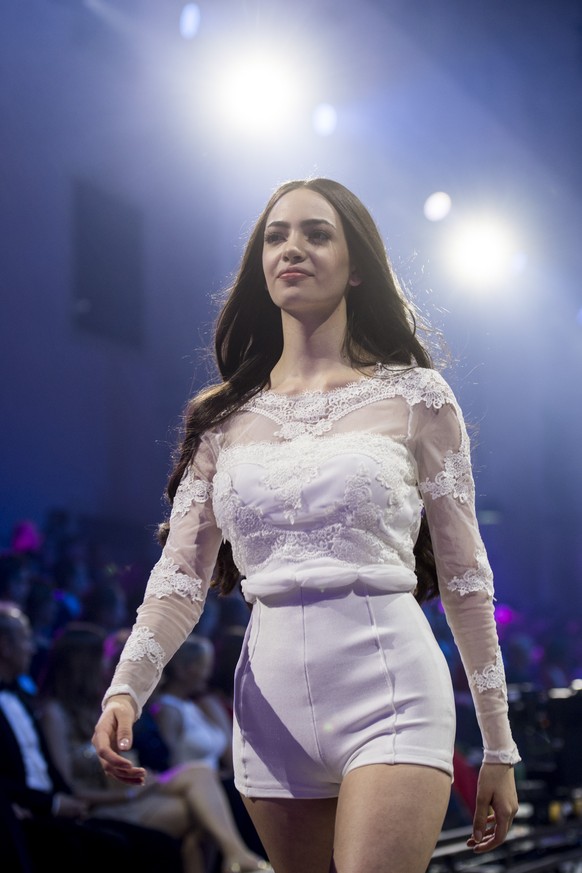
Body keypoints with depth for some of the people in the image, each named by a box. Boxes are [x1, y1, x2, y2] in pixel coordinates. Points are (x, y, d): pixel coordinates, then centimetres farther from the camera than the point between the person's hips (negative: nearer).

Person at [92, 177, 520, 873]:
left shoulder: (414, 397, 2)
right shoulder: (224, 418, 10)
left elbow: (463, 574, 4)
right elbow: (181, 574, 5)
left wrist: (499, 750, 4)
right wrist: (126, 687, -14)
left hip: (390, 689, -3)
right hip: (271, 701, 4)